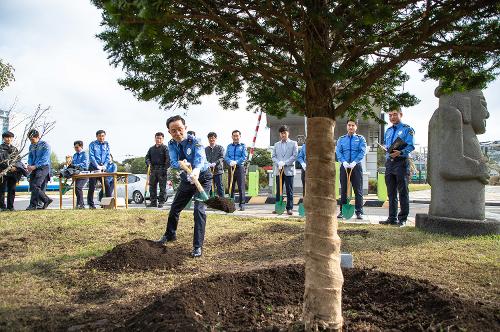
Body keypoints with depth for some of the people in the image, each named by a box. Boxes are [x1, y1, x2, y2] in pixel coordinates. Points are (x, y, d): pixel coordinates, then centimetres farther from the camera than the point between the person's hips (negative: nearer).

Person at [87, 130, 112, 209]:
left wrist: (104, 165, -8)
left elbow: (108, 156, 6)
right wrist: (97, 166, -17)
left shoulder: (106, 144, 10)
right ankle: (91, 204, 5)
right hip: (93, 167, -2)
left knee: (107, 185, -6)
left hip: (103, 167, 3)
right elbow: (91, 156, -8)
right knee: (92, 186, -1)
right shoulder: (92, 144, 0)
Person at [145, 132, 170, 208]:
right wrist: (148, 163, -3)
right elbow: (147, 157, 18)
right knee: (152, 186, 8)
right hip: (153, 170, 6)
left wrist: (165, 169, -16)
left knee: (162, 187, -2)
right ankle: (153, 202, 15)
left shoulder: (165, 148, -2)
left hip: (162, 170, -5)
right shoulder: (151, 148, 16)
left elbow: (168, 159, -9)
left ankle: (161, 202, 3)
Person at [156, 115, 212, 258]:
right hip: (186, 180, 6)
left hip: (202, 178, -6)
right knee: (174, 208, 17)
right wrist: (181, 165, -48)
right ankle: (170, 235, 42)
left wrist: (196, 171, -66)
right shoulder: (172, 144, -9)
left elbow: (200, 158, -43)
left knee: (199, 210, -18)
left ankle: (197, 246, -9)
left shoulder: (194, 141, -25)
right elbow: (173, 162, -24)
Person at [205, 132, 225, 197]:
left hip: (218, 170, -3)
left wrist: (215, 163, -21)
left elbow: (222, 158, -7)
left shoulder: (220, 147, 3)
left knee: (219, 186, -1)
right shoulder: (206, 149, 12)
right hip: (209, 170, 3)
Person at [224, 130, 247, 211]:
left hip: (240, 168, -3)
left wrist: (236, 162, -18)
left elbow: (244, 157, -5)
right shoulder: (229, 146, 15)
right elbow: (226, 157, 6)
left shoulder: (243, 146, 6)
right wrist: (230, 162, -15)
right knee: (231, 187, 7)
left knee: (241, 187, -6)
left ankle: (242, 204, -3)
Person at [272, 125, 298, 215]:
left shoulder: (293, 143, 6)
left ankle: (289, 208, 2)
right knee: (278, 190, 5)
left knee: (289, 190, -2)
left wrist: (285, 163, -12)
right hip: (278, 170, 3)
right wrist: (278, 164, -10)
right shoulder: (276, 144, 16)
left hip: (289, 170, -3)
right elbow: (273, 156, 10)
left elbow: (295, 156, -3)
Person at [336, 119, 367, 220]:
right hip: (344, 166, 2)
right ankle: (342, 211, 10)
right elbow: (338, 152, 2)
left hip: (356, 166, -1)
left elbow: (363, 152, -4)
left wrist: (354, 162, -17)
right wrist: (344, 162, -14)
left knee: (358, 190, -1)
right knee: (343, 190, 4)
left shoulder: (360, 139, 6)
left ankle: (359, 212, 4)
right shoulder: (341, 139, 11)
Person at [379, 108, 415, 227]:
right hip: (389, 162, 6)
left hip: (401, 162, -6)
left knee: (403, 192, -2)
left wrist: (400, 152, -27)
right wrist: (387, 151, 1)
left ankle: (402, 219, 3)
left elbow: (410, 146, -10)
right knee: (391, 192, 8)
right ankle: (392, 218, 14)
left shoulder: (407, 129, 0)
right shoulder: (388, 131, 19)